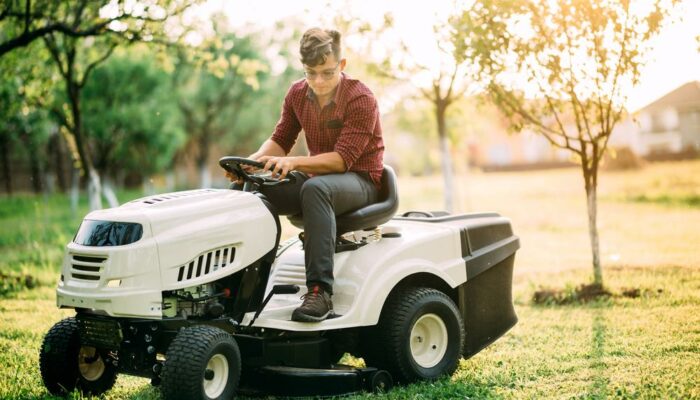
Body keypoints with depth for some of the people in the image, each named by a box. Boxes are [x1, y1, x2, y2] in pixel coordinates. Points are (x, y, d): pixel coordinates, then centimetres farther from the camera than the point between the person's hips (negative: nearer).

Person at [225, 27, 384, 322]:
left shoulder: (361, 99, -16)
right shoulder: (297, 94, 4)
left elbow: (343, 159, -24)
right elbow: (280, 139, 7)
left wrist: (293, 163, -38)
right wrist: (254, 160, -16)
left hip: (360, 180, -6)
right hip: (318, 179, 6)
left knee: (315, 188, -41)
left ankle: (320, 291, -46)